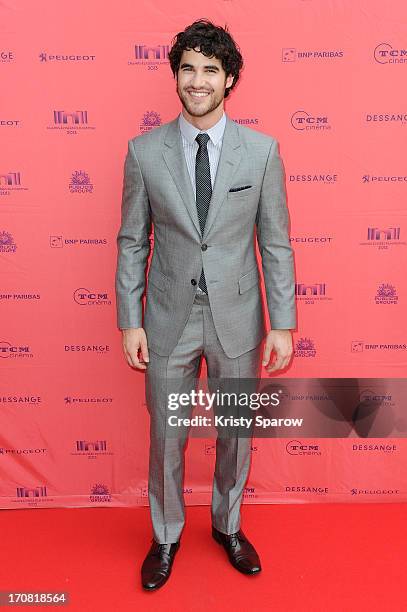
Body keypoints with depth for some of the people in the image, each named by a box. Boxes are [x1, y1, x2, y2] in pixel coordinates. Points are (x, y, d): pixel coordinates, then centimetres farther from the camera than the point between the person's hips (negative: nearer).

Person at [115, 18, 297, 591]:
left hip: (237, 318, 1)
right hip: (169, 319, 0)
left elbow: (276, 244, -2)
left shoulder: (262, 150, -3)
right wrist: (129, 322, -3)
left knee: (236, 434, 16)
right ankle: (166, 536, 40)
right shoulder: (144, 151, -3)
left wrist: (282, 324, -4)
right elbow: (132, 242, 1)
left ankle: (228, 526, 44)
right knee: (165, 439, 13)